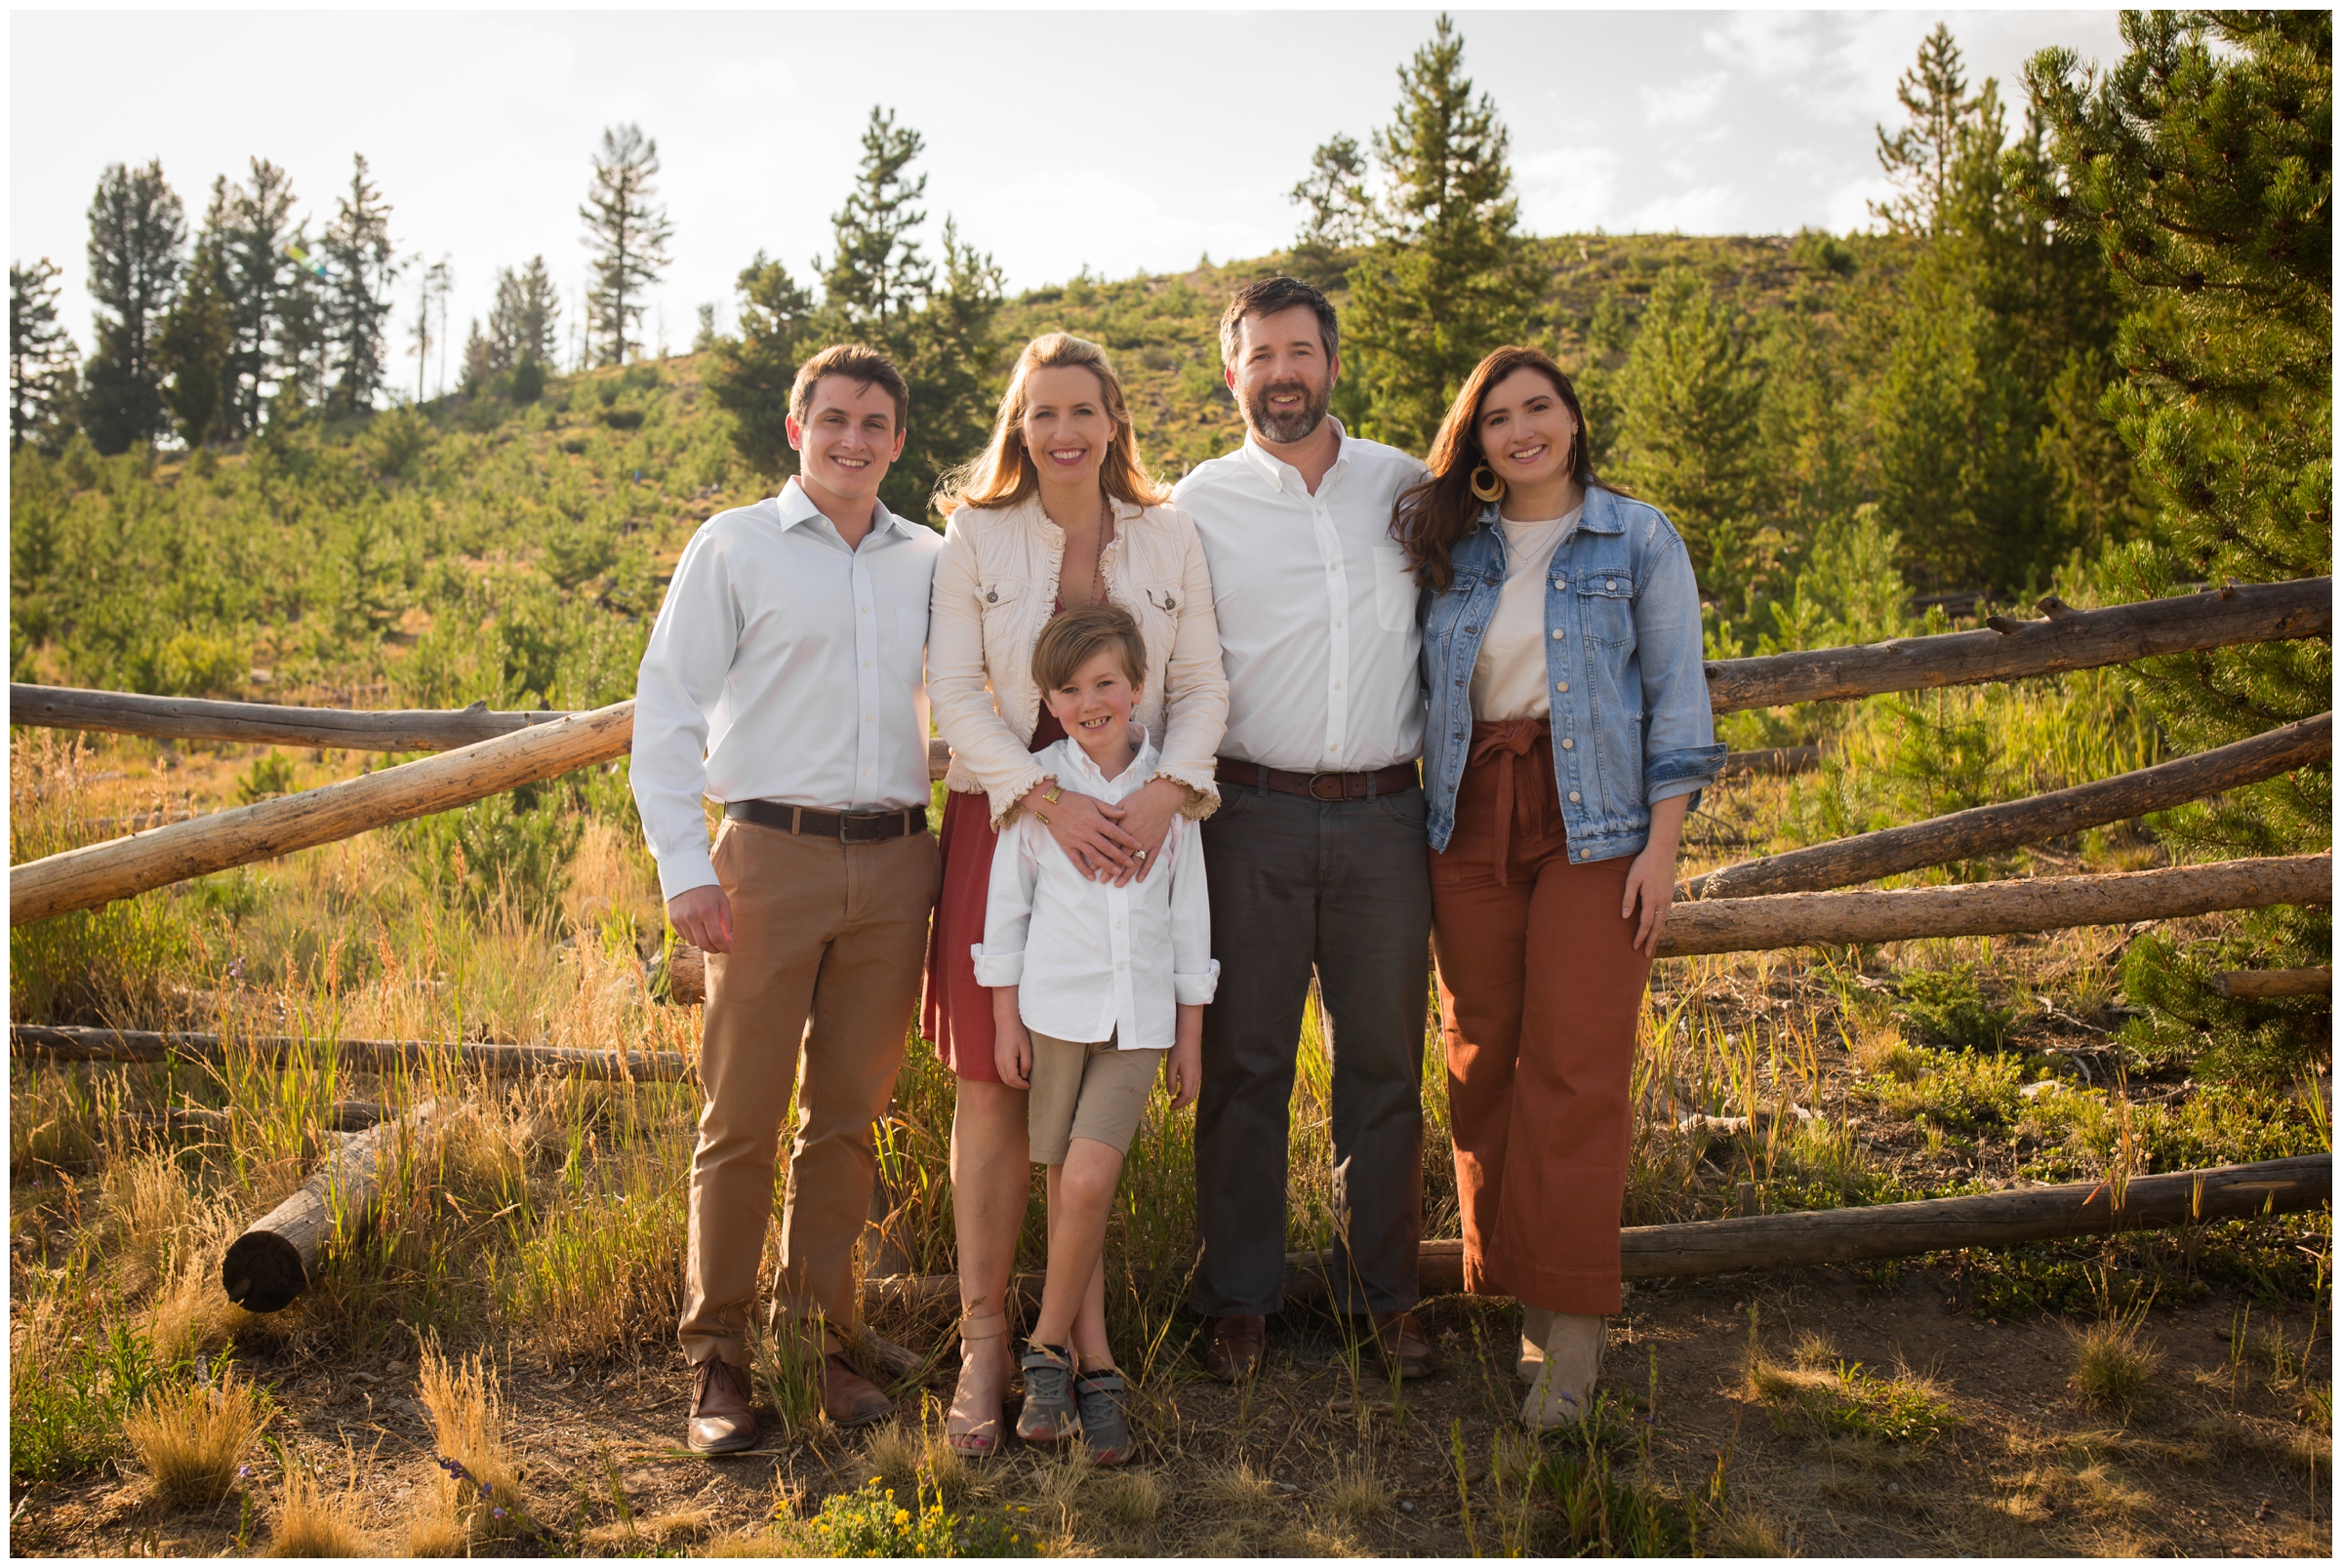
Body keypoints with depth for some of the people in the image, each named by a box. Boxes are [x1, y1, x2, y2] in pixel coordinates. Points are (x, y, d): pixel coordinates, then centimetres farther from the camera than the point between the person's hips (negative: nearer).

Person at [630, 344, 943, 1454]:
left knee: (847, 1115, 9)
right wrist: (683, 865, -8)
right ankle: (716, 1360, 11)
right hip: (772, 853, -3)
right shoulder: (733, 547, 4)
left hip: (894, 863, 3)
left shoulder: (930, 562, 13)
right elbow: (667, 708, 0)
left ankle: (819, 1340, 20)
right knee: (742, 1117, 0)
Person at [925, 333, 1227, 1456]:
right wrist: (1051, 802, -17)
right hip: (1005, 823, -1)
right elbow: (954, 689, -5)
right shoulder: (975, 535, 1)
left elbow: (1201, 685, 5)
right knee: (992, 1086, -1)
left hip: (1134, 828, 2)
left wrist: (1165, 791, -13)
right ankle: (984, 1342, 9)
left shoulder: (1167, 537, 6)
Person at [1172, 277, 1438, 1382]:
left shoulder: (1407, 485, 10)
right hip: (1252, 814, -2)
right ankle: (1239, 1298, 18)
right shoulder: (1199, 503, 4)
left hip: (1384, 814, 2)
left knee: (1384, 1061, 8)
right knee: (1243, 1062, 4)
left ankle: (1384, 1289, 23)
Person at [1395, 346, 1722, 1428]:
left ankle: (1573, 1323, 2)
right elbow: (1422, 689, 18)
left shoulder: (1638, 540, 3)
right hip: (1472, 822, 4)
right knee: (1482, 1064, 5)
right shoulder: (1449, 550, 11)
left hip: (1595, 821, -3)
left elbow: (1676, 698, 0)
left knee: (1574, 1071, -6)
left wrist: (1660, 847, -7)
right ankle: (1514, 1293, 19)